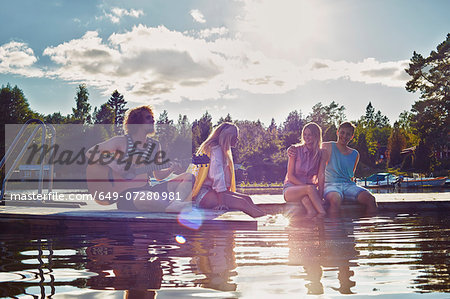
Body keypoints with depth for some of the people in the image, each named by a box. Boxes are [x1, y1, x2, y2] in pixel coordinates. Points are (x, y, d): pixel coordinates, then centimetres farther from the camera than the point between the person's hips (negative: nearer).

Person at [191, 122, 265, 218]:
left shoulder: (221, 149, 21)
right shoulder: (216, 149, -11)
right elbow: (217, 175, -20)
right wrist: (221, 202, -26)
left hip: (211, 191, 10)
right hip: (204, 194, -10)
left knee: (246, 198, -8)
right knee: (242, 202, -25)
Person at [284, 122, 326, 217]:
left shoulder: (319, 153, 6)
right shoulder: (296, 150, -2)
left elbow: (319, 175, 11)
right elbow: (290, 176, -5)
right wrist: (306, 186, -17)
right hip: (290, 188, -2)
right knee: (310, 188, -36)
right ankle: (323, 215, -44)